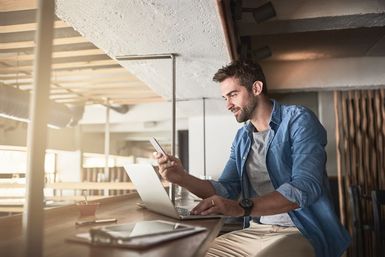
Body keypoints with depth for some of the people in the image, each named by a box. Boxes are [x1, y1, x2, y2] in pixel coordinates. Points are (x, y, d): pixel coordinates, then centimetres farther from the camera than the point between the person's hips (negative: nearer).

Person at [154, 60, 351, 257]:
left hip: (302, 232, -6)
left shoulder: (298, 120, -9)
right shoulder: (242, 137, 11)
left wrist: (243, 207, -33)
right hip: (255, 231, 6)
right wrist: (183, 178, -8)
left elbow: (306, 187, -22)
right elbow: (226, 190, 8)